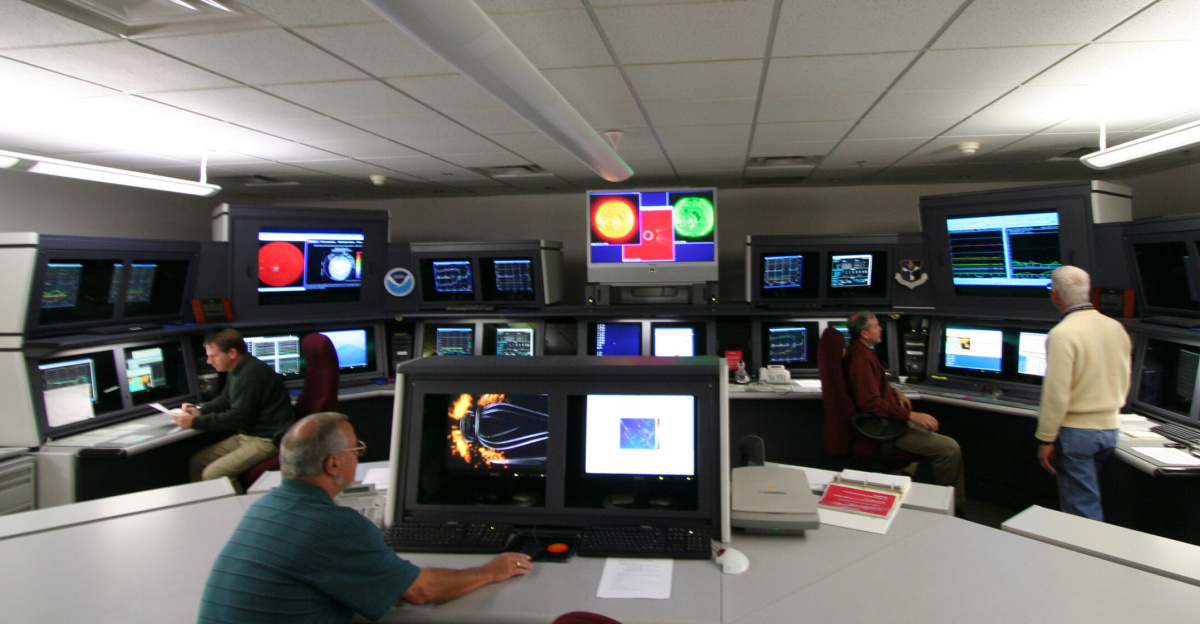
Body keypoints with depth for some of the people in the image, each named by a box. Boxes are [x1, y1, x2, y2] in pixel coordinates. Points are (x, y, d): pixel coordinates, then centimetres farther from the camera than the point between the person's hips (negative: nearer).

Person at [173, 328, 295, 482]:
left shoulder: (251, 373, -22)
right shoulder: (237, 371, 12)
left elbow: (238, 418, -22)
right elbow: (225, 400, 27)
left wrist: (194, 422, -15)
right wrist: (200, 411, 7)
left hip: (268, 440, -11)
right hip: (247, 435, 11)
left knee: (212, 474, -20)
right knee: (196, 462, 9)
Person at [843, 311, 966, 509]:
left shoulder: (861, 351, 10)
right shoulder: (861, 358, -24)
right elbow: (871, 402, -30)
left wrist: (895, 392, 12)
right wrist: (911, 415, -27)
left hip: (886, 418, 11)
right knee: (950, 448, -13)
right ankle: (953, 507, 3)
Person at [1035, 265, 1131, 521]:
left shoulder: (1062, 334, -18)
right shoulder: (1116, 328, 5)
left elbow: (1056, 393, -19)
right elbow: (1124, 383, 16)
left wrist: (1045, 440, -12)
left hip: (1076, 432, -7)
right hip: (1110, 428, 7)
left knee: (1081, 509, 2)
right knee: (1089, 499, 20)